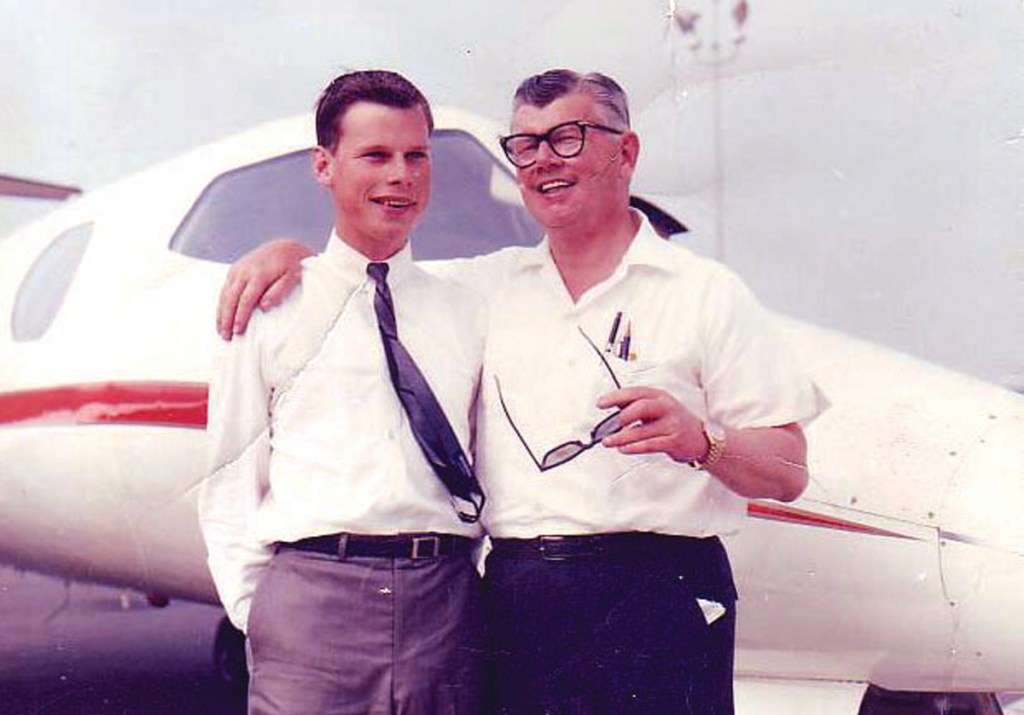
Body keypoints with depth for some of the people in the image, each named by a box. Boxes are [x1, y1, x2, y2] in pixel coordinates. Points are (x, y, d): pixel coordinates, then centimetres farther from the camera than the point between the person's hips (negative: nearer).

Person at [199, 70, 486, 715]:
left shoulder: (465, 314, 13)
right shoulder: (274, 308, 7)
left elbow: (491, 471, 14)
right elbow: (230, 481, 6)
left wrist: (483, 591, 4)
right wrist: (252, 607, -3)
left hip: (444, 606, 2)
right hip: (310, 603, -2)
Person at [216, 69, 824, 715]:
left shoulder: (706, 293, 3)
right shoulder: (488, 286, 15)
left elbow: (789, 474, -1)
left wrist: (698, 439, -20)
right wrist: (289, 250, 6)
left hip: (655, 597, -3)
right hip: (514, 605, 4)